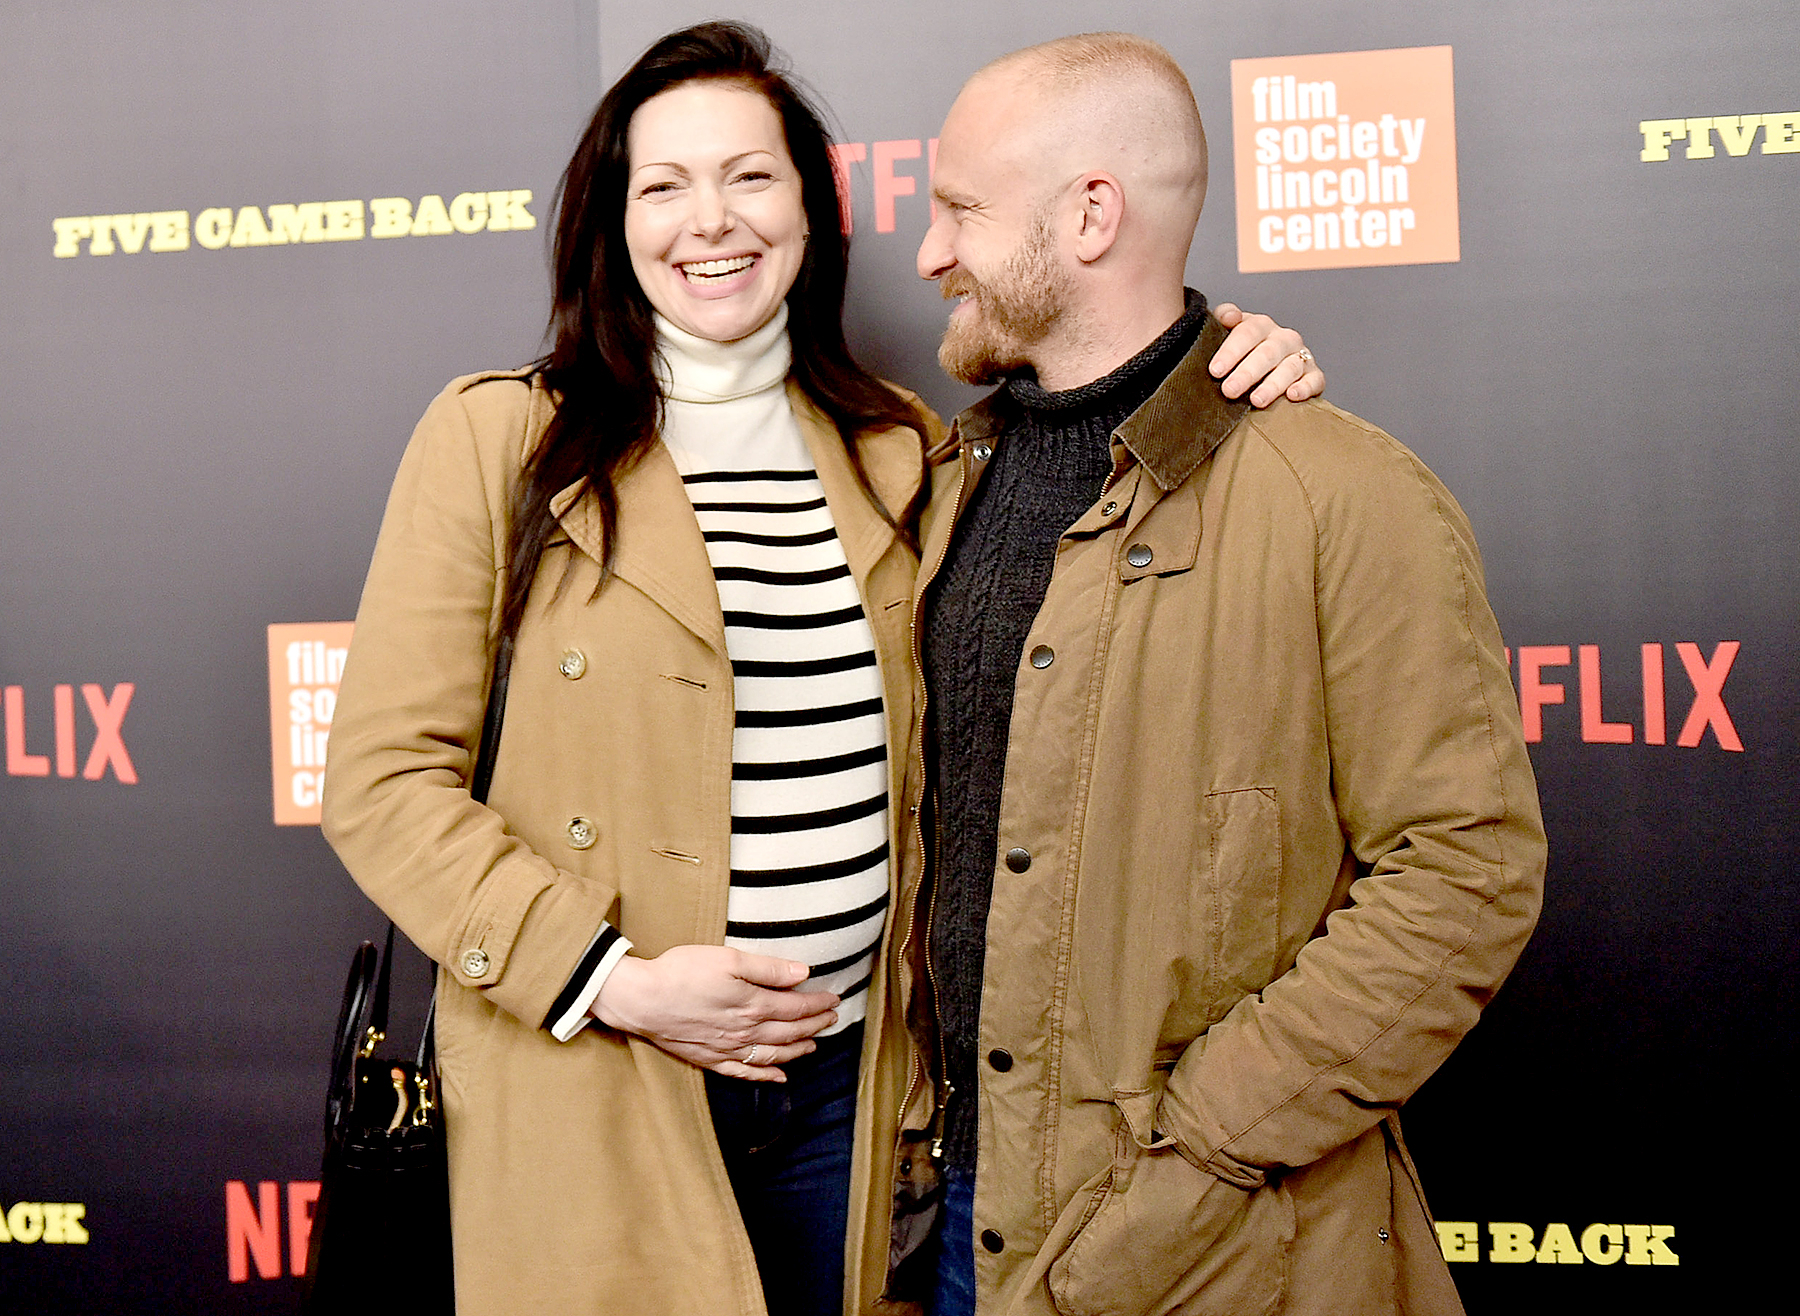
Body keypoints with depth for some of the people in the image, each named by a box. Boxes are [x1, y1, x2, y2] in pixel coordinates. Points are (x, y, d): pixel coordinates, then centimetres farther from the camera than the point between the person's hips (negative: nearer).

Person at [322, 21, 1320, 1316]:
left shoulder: (900, 452, 5)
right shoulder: (499, 439, -6)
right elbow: (385, 779, -7)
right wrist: (612, 981, -16)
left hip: (856, 1075, 4)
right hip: (599, 1100, -3)